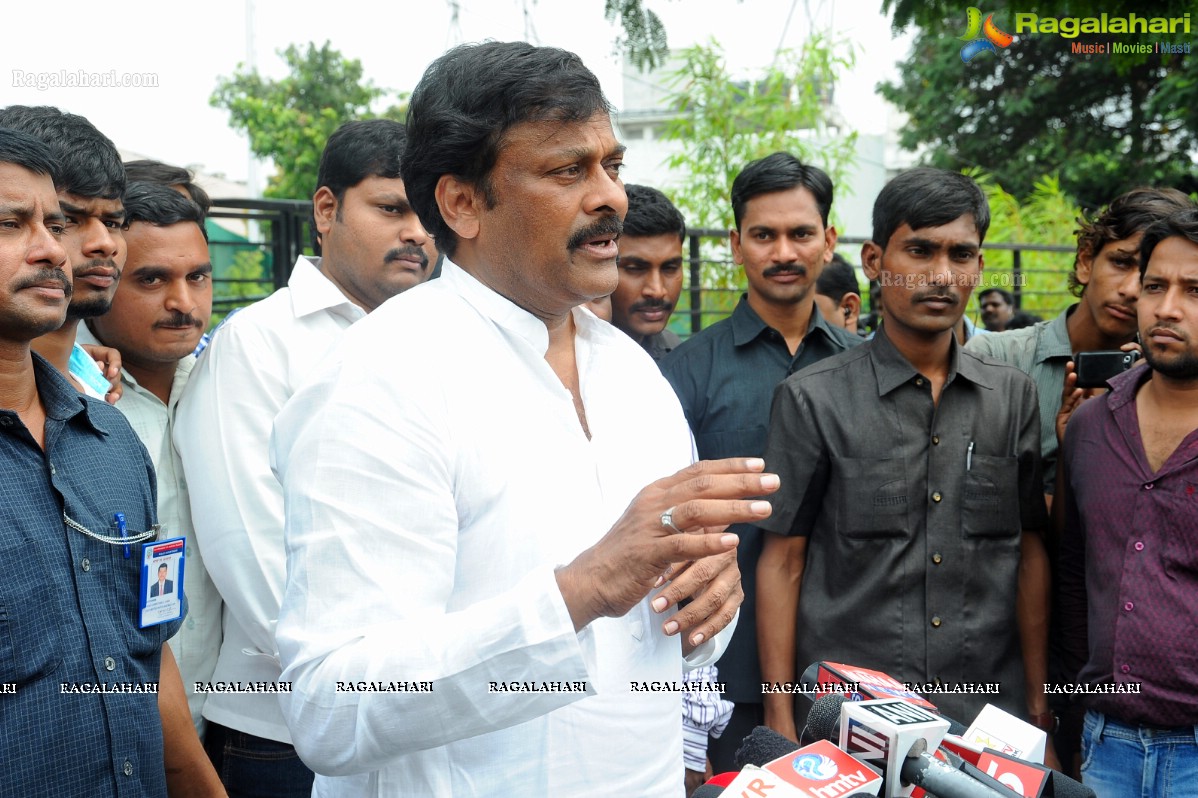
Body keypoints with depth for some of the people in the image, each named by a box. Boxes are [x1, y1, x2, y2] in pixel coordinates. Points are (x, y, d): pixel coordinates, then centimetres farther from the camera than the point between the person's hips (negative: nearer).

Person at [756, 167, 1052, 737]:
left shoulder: (1014, 396, 7)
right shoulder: (813, 399, -4)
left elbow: (1030, 554, 10)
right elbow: (782, 562, -3)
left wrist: (1038, 701, 8)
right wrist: (780, 722, -6)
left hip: (988, 713, 3)